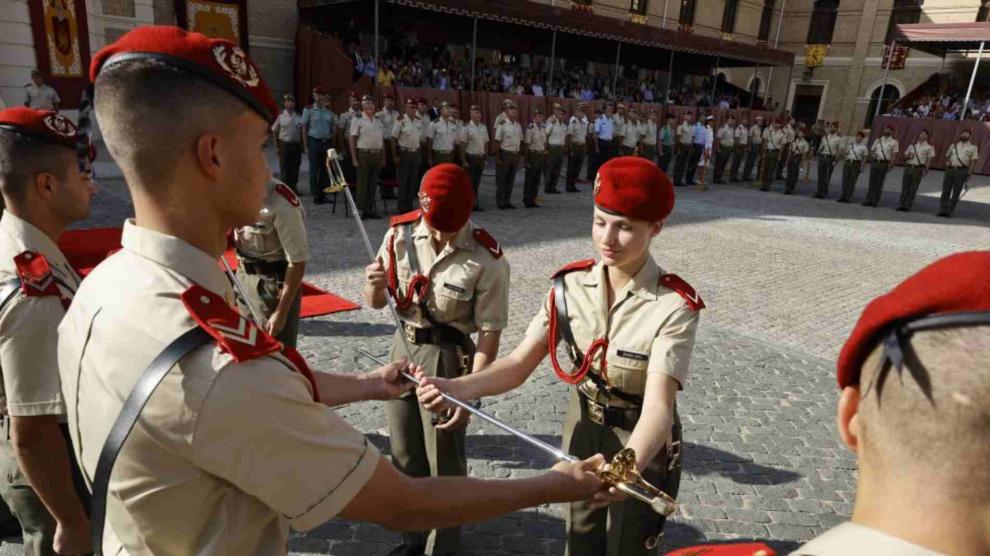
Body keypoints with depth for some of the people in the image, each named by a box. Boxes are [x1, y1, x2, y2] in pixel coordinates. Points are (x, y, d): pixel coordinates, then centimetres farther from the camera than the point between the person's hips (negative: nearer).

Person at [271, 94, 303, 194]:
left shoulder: (299, 117, 6)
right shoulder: (280, 116, 0)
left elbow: (302, 132, 10)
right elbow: (274, 132, 3)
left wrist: (302, 145, 3)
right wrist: (276, 146, -2)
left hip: (296, 144, 3)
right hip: (284, 144, -2)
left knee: (295, 167, 7)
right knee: (284, 167, 2)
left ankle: (293, 187, 17)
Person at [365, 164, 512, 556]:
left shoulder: (487, 261, -21)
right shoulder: (400, 235, -9)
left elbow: (489, 334, -17)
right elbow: (375, 303, 0)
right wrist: (374, 285, -24)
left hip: (449, 356, -5)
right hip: (404, 346, 5)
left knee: (444, 461, 9)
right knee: (404, 455, 19)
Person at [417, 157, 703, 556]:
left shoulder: (674, 307, -26)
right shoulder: (571, 286, -13)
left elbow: (658, 407, -36)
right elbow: (519, 364, -17)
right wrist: (457, 388, -36)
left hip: (642, 445, -3)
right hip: (582, 430, 4)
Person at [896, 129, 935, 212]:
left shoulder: (929, 147, 6)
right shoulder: (913, 145, 16)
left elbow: (929, 160, 2)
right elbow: (905, 156, 19)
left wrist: (926, 168, -11)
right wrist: (908, 156, -3)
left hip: (918, 169, -3)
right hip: (909, 167, 3)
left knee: (913, 189, -4)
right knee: (904, 187, 1)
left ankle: (908, 206, -1)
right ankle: (901, 205, 4)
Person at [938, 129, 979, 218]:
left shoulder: (973, 147, 7)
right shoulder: (953, 145, 17)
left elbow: (973, 161, 3)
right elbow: (947, 156, 22)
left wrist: (969, 173, -8)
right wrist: (947, 162, -2)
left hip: (961, 171, -3)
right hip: (950, 170, 3)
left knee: (956, 193, -4)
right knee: (945, 191, -1)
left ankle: (948, 212, -4)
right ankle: (942, 211, 1)